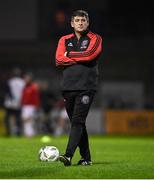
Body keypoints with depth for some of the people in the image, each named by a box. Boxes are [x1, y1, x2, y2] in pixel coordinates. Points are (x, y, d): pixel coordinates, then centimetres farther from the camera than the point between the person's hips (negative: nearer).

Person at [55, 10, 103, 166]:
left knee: (77, 122, -15)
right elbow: (59, 60, 0)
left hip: (86, 87, -4)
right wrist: (81, 58, -6)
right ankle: (86, 158, 14)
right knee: (77, 123, 7)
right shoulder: (64, 40, 15)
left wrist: (70, 55, 0)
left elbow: (90, 54, -13)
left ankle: (68, 155, -24)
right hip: (68, 87, 4)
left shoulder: (95, 39, 6)